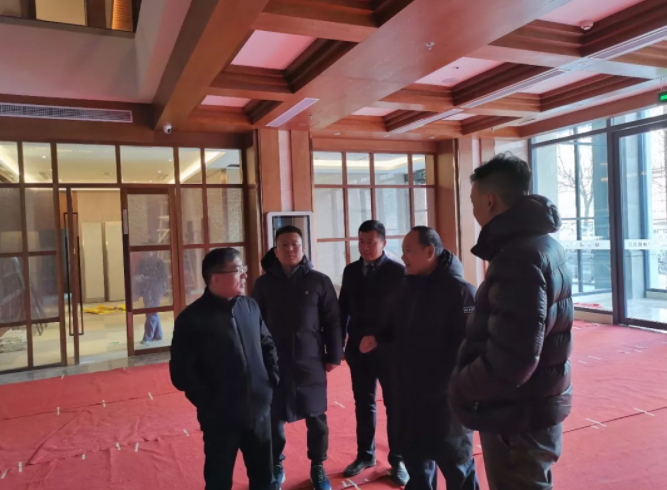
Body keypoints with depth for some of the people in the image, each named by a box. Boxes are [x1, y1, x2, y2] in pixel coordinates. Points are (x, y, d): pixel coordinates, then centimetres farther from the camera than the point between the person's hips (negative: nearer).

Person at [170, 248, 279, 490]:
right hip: (221, 418, -4)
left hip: (259, 410, 4)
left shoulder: (250, 306, 1)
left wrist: (273, 380, 3)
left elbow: (268, 345, 12)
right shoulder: (192, 319, -13)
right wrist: (209, 404, -13)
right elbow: (181, 373, -11)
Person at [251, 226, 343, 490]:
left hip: (311, 362, 0)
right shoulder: (264, 283, 0)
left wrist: (333, 355, -1)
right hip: (273, 363, 1)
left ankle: (318, 468, 31)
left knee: (316, 417, 11)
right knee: (274, 417, 10)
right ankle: (276, 467, 31)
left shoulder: (319, 281, -3)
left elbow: (333, 322, 0)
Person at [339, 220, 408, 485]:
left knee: (394, 406, 9)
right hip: (358, 348, 4)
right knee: (363, 404, 14)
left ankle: (398, 459, 23)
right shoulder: (351, 271, 5)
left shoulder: (398, 271, -7)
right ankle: (365, 455, 30)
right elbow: (344, 308, 9)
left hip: (389, 348, -4)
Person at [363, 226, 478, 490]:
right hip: (409, 389, 7)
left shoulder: (458, 290, -19)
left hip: (445, 392, -7)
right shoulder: (407, 286, 6)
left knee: (454, 457, 11)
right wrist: (377, 338, -1)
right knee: (414, 450, 22)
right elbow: (396, 326, 17)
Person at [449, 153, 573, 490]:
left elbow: (510, 361, -30)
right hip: (532, 407, 9)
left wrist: (460, 386, -15)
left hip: (517, 418, -9)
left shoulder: (519, 257, -26)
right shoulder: (541, 243, 7)